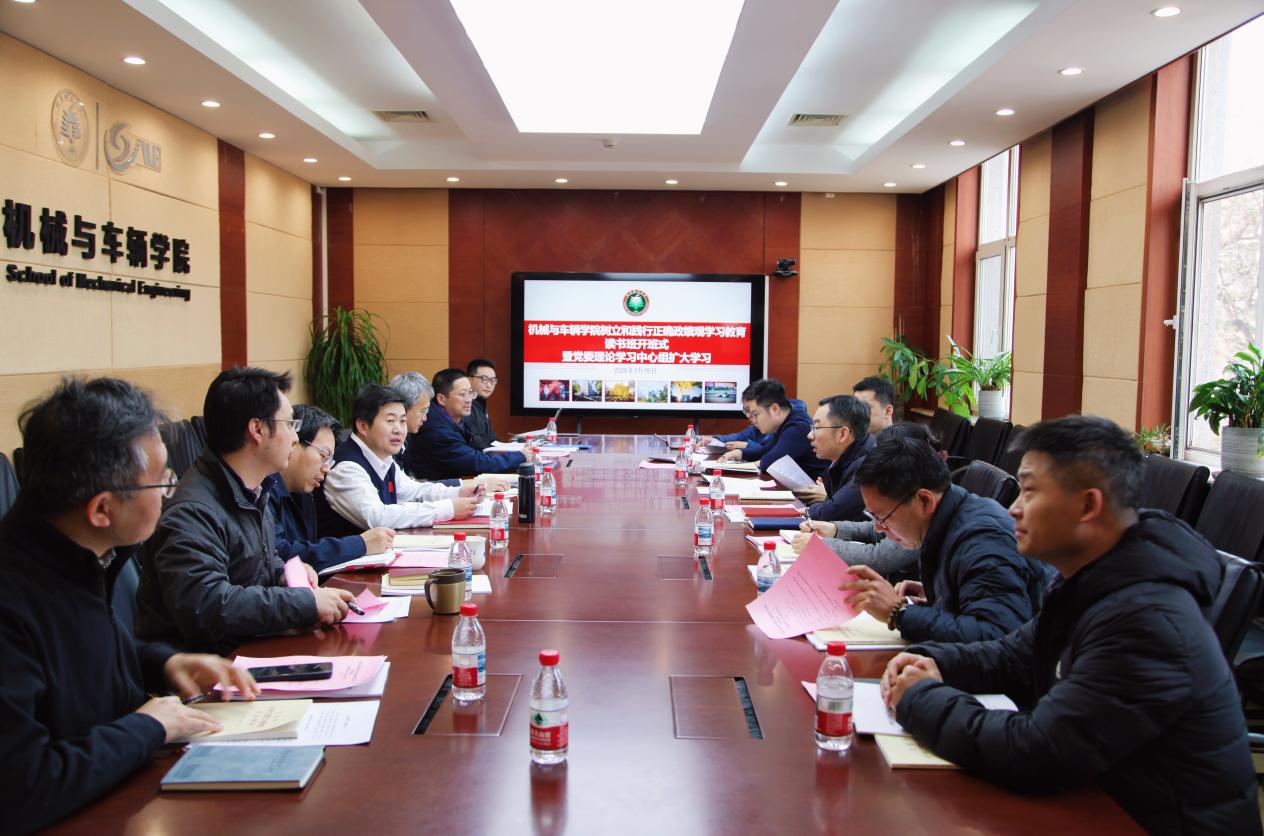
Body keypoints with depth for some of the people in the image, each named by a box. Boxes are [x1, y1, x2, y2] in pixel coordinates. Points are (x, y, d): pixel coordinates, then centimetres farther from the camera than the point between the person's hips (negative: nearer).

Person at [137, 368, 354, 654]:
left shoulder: (252, 493, 10)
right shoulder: (191, 513, -21)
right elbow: (204, 606, -32)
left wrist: (283, 574, 4)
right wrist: (307, 603, -29)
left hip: (250, 645, 9)